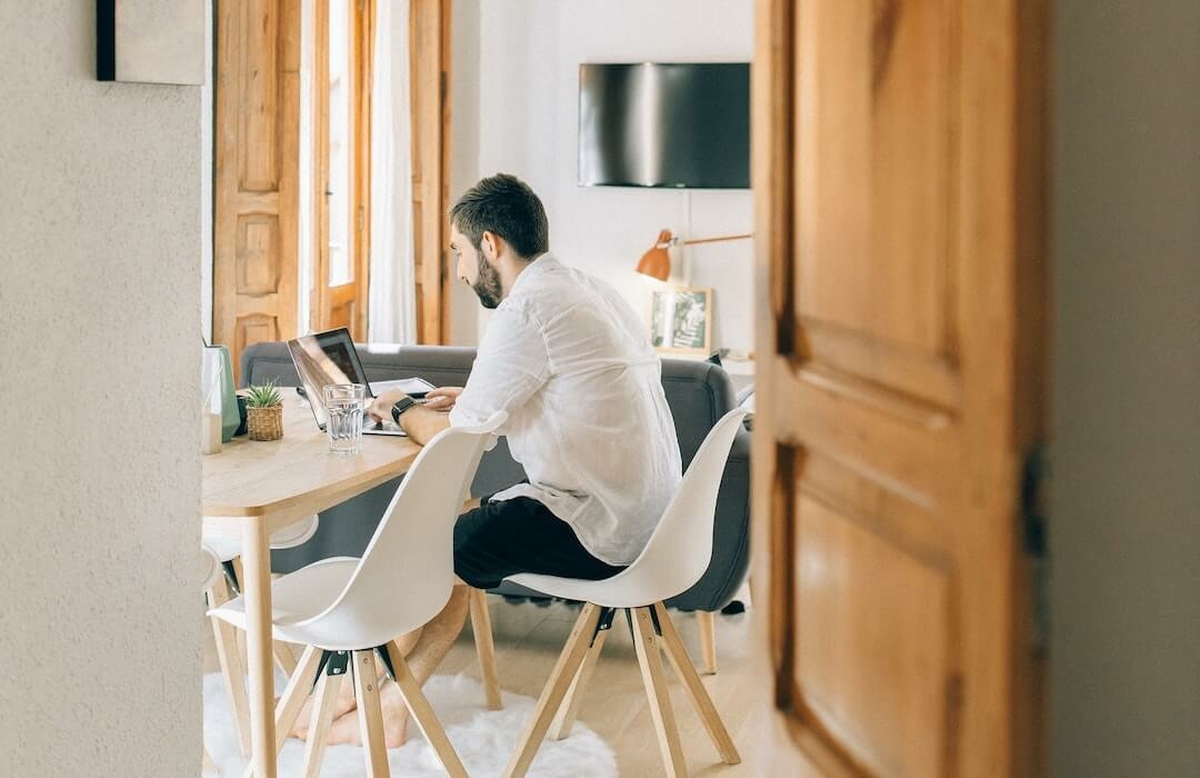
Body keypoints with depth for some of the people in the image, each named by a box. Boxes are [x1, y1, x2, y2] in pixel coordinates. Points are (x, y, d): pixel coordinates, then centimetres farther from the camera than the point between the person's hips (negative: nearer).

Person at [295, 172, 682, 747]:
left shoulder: (525, 312, -17)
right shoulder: (590, 291, 12)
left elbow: (452, 439, -12)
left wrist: (402, 409, 8)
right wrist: (473, 401, 19)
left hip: (599, 531, -9)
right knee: (457, 526, 18)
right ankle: (388, 707, 19)